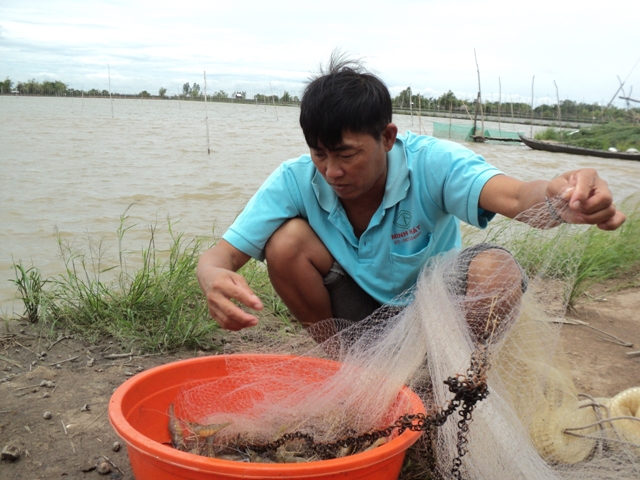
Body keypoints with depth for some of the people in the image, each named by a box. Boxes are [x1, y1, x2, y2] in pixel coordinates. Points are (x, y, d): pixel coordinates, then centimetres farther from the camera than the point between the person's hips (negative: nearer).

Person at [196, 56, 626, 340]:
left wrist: (562, 196, -67)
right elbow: (219, 255, -24)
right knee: (287, 240, -24)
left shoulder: (430, 162, -25)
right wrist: (215, 279, -50)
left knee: (496, 270, -33)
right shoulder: (296, 180, -19)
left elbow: (513, 196, -42)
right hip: (358, 313, 2)